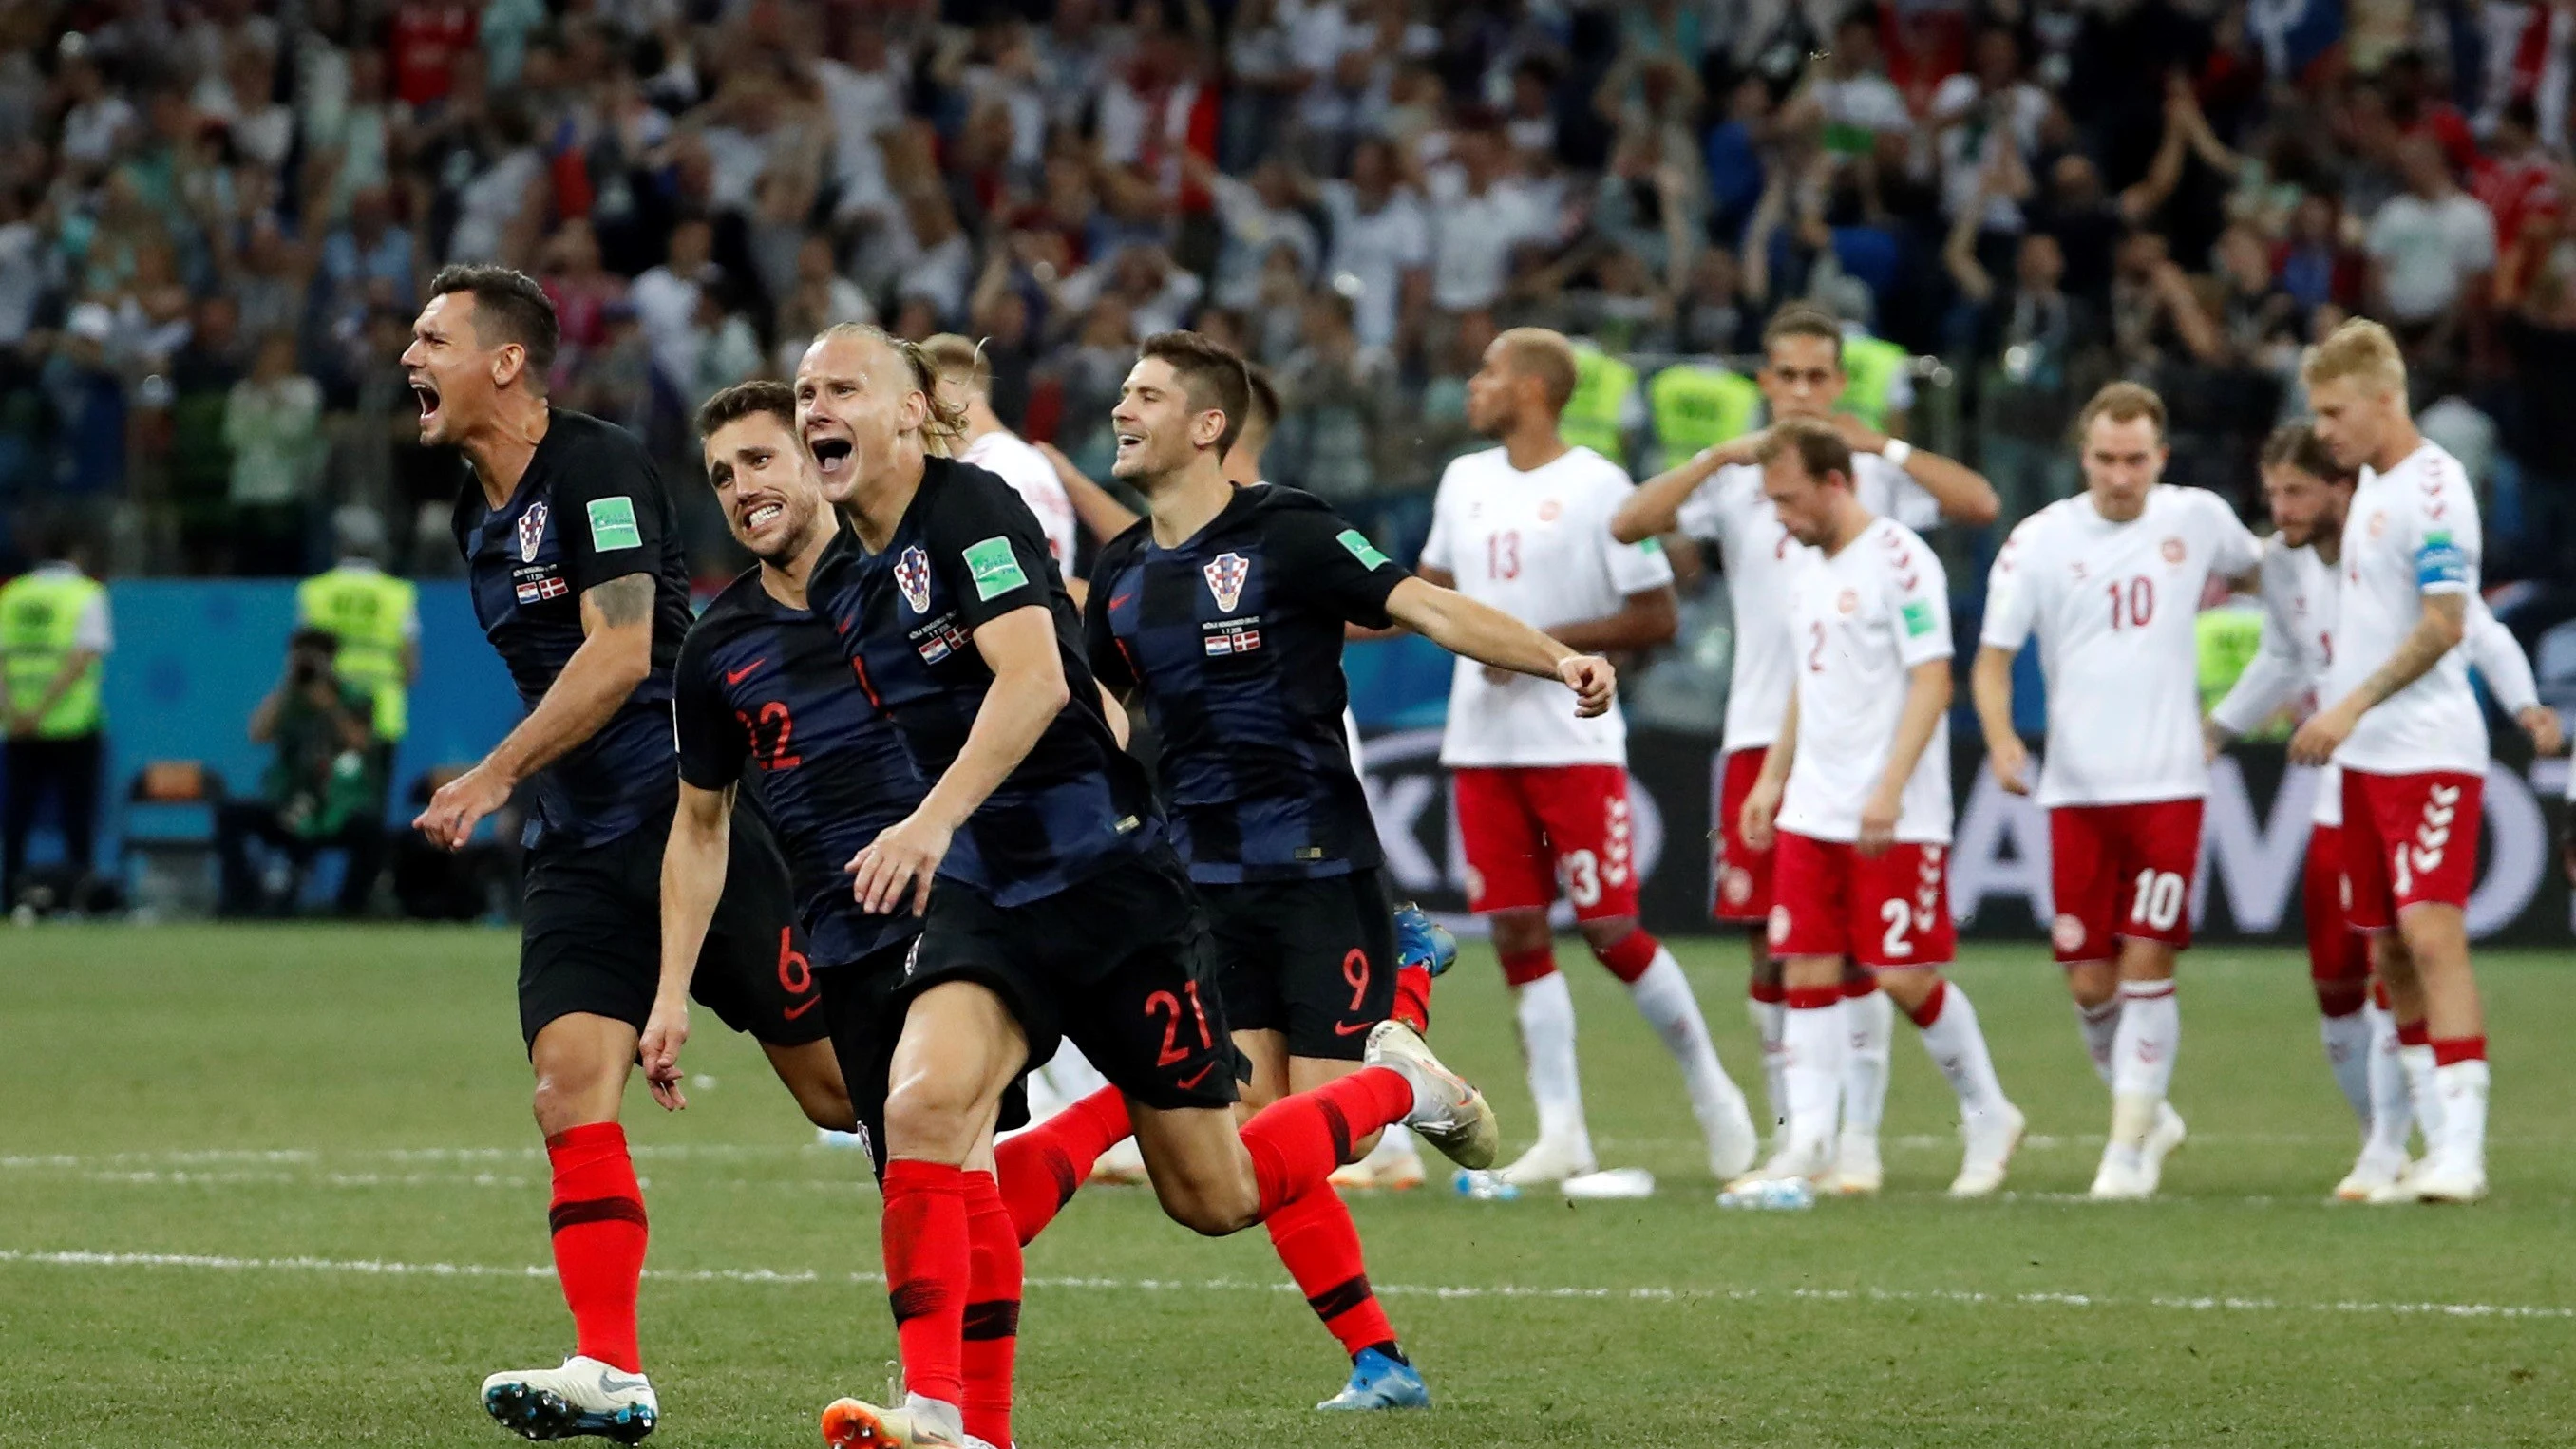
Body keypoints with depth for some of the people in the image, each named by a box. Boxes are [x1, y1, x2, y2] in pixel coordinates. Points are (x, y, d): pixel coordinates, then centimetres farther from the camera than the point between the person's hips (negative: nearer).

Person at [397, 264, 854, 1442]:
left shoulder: (597, 468, -13)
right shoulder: (478, 513, 14)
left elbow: (621, 651, -22)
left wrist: (496, 775, -24)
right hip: (583, 847, 8)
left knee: (844, 1090, -1)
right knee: (570, 1096, -10)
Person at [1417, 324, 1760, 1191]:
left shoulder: (1595, 487, -9)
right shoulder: (1464, 482, 11)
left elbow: (1657, 619, -10)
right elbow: (1439, 592, 25)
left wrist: (1544, 641, -17)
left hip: (1575, 744, -6)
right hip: (1483, 749, 6)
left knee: (1609, 929, -5)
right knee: (1517, 933, 2)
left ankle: (1710, 1092, 13)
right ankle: (1561, 1135, 5)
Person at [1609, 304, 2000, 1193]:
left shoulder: (1875, 474, 5)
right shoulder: (1737, 479, 8)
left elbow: (1978, 505, -10)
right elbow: (1628, 526, -6)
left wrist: (1881, 445, -13)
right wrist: (1722, 455, -13)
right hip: (1761, 735, 2)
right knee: (1770, 945, 3)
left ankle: (1859, 1136, 0)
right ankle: (1792, 1133, 12)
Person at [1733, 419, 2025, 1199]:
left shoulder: (1899, 562, -12)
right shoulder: (1810, 570, 14)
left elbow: (1932, 682, -17)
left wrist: (1889, 790, -23)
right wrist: (1771, 778, 18)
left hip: (1896, 821, -8)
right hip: (1811, 813, 8)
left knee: (1906, 976, -5)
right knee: (1808, 974, 1)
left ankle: (1989, 1118, 13)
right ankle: (1807, 1143, 1)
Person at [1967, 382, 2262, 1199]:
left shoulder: (2197, 519, 3)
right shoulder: (2041, 541, -1)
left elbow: (2256, 565, 27)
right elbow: (1993, 656, -1)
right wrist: (2000, 737, -15)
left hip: (2168, 786, -1)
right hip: (2076, 793, 1)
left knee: (2146, 964, -9)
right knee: (2088, 981, 2)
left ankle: (2130, 1147, 0)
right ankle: (2148, 1113, 25)